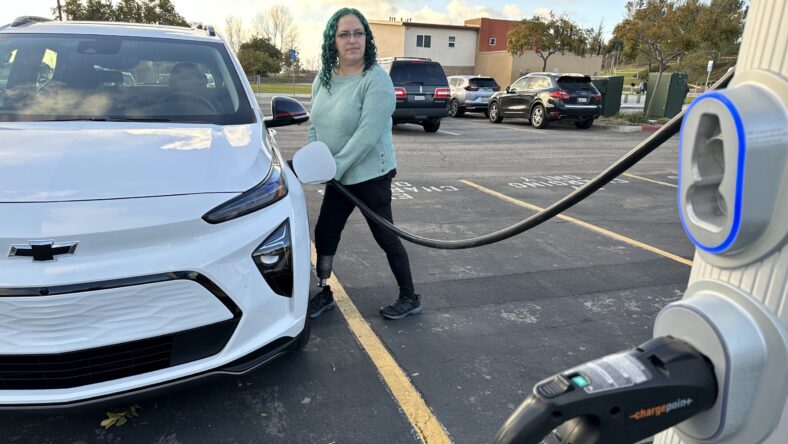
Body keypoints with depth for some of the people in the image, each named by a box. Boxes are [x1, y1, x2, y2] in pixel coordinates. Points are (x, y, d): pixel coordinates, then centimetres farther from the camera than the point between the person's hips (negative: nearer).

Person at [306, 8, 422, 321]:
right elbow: (315, 124, 11)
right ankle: (324, 293, 31)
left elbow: (367, 134, -24)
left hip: (371, 175, -7)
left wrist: (335, 168, -22)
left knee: (384, 236, 3)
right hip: (339, 176, 7)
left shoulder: (376, 80, -18)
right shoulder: (323, 78, 5)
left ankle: (410, 298, 21)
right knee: (324, 234, 12)